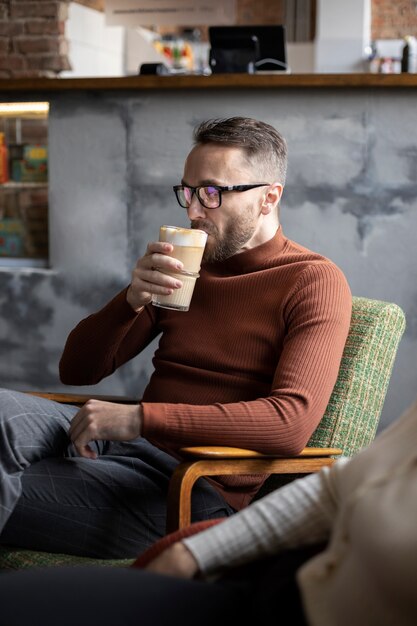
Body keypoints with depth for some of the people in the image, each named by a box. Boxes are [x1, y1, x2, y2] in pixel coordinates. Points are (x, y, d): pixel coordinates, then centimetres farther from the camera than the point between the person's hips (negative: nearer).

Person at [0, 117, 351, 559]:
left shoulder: (315, 280, -1)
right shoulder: (185, 265, 17)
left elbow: (292, 422, -19)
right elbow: (76, 370, 16)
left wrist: (140, 418, -22)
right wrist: (132, 300, -5)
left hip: (198, 488, -6)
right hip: (127, 443, 6)